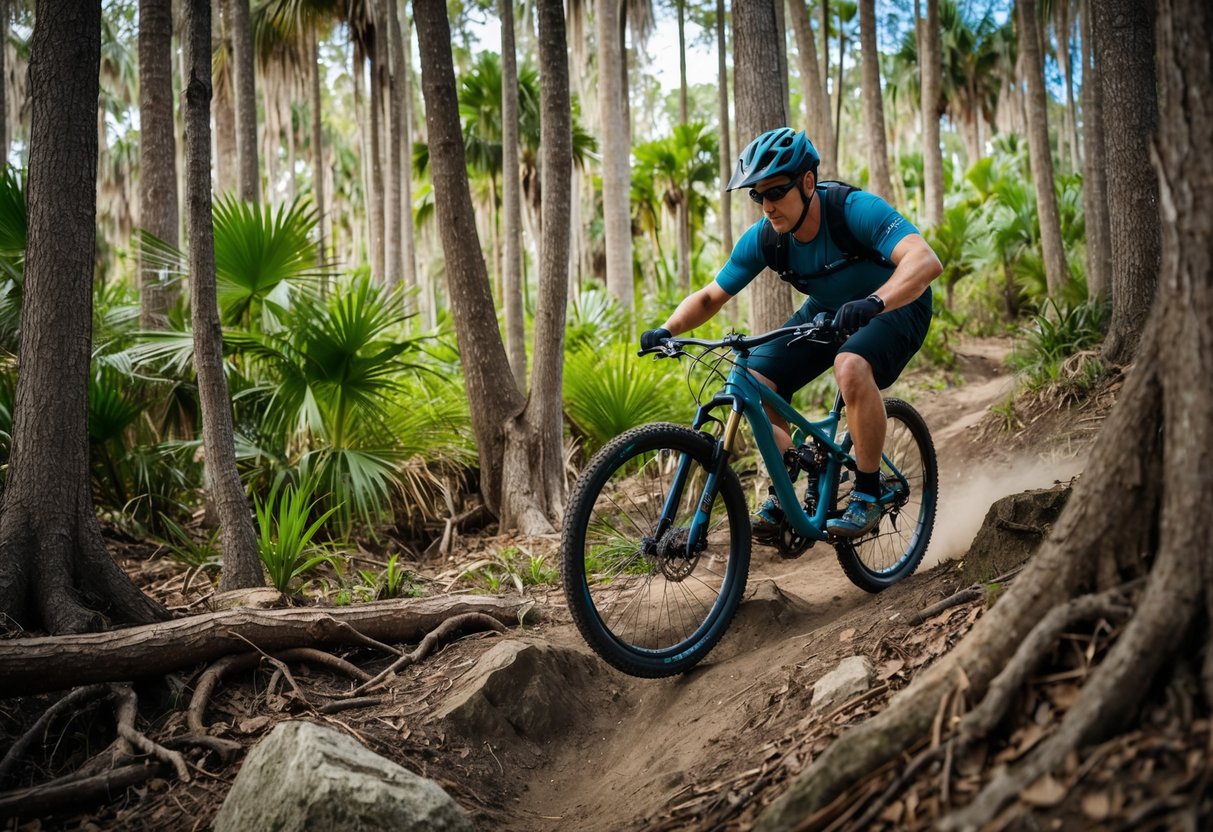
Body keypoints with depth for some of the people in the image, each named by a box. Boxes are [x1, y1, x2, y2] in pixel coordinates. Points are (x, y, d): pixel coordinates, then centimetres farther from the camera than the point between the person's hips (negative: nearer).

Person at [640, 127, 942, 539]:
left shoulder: (855, 209, -32)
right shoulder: (763, 238, -16)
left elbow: (925, 261, -46)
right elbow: (710, 296, -6)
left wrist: (872, 302, -63)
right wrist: (667, 329, -25)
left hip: (896, 305, -6)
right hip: (827, 311, 6)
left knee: (851, 367, -37)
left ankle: (869, 492, -19)